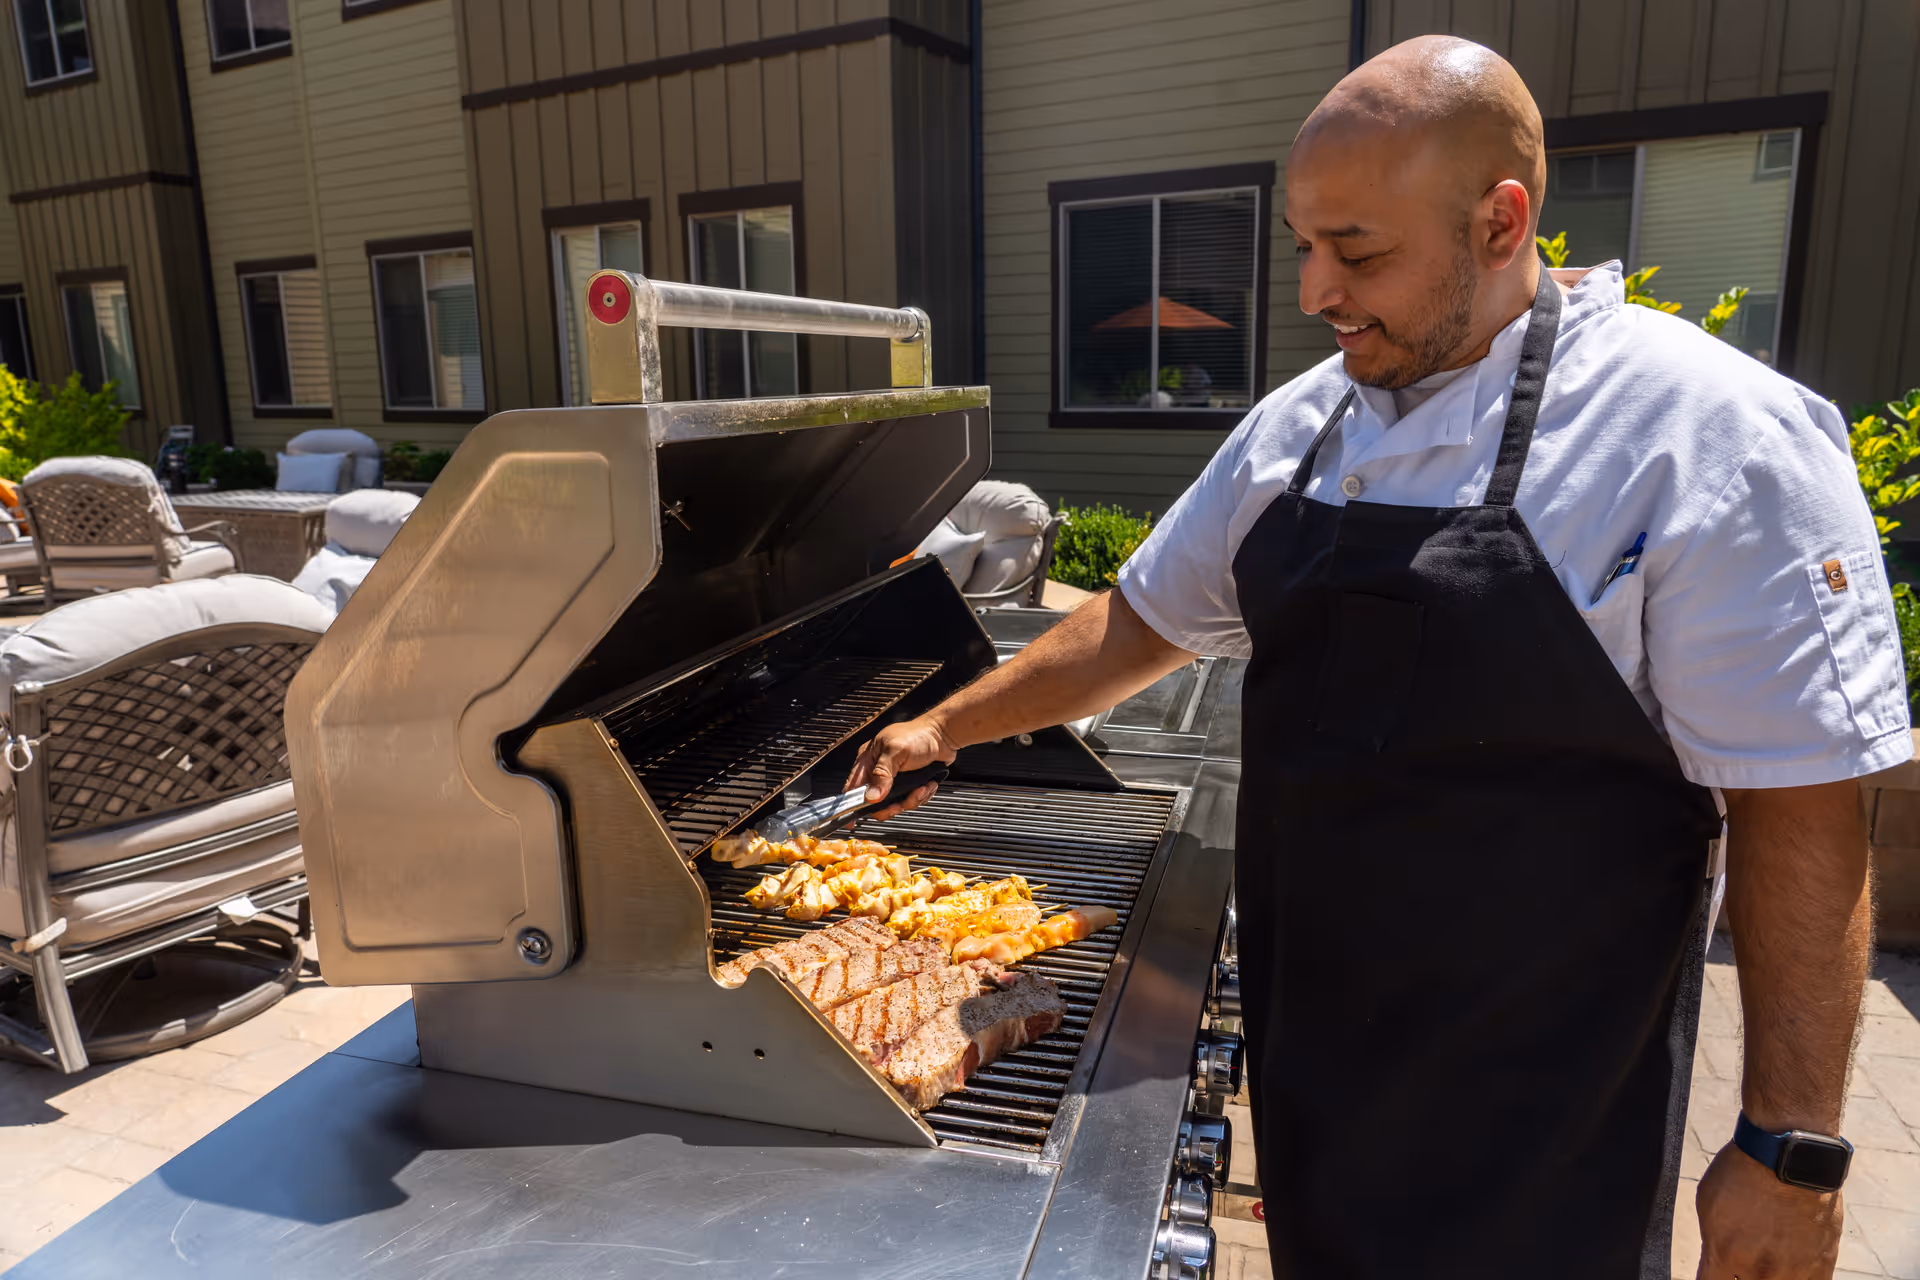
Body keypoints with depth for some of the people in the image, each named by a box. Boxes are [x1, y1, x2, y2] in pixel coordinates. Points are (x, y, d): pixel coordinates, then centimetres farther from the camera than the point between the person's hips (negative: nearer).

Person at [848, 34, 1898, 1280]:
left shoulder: (1708, 439, -18)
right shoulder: (1300, 425, 1)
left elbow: (1804, 811, -16)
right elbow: (1143, 621, 9)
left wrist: (1791, 1146, -13)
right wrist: (945, 726, 7)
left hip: (1540, 1087, -5)